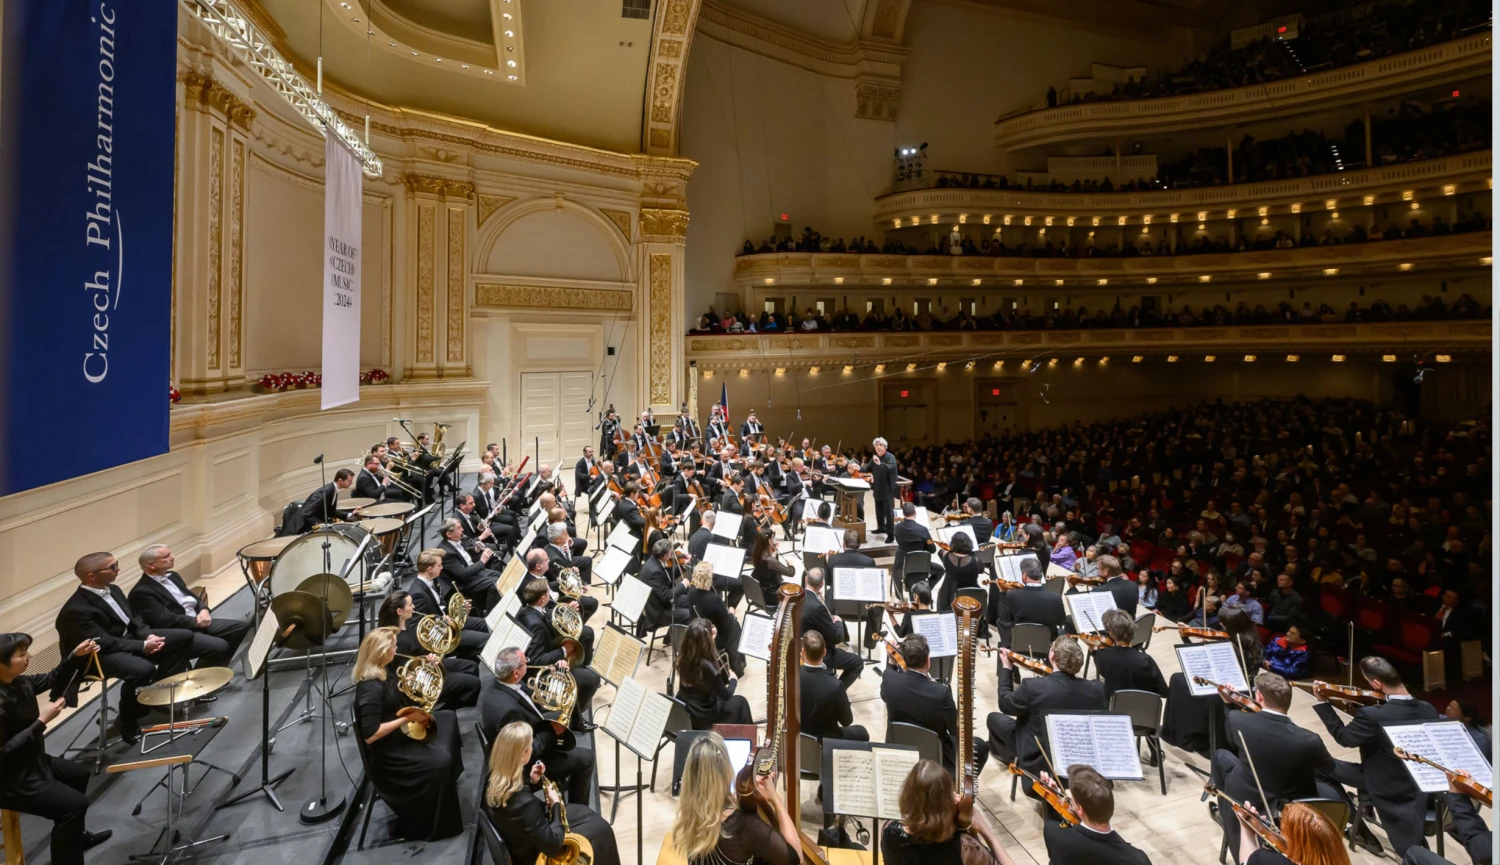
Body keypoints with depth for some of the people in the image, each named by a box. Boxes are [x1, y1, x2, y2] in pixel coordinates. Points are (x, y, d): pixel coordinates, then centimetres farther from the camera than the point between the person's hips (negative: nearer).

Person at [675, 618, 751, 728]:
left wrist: (710, 637, 4)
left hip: (683, 710, 6)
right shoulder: (706, 666, -31)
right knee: (740, 702, 17)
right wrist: (733, 680, 2)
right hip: (700, 716, -6)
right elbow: (726, 695, -18)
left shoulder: (684, 656, -11)